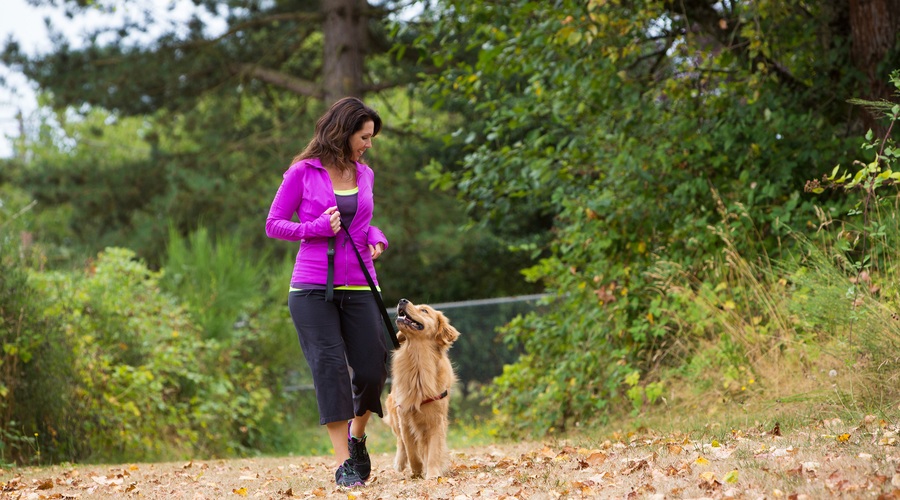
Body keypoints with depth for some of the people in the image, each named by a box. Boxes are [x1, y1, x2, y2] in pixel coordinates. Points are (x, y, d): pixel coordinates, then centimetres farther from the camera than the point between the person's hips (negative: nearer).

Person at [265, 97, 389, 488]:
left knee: (371, 371, -1)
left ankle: (356, 436, 28)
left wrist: (376, 239, 4)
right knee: (330, 366, -9)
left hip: (358, 288, 4)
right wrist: (316, 228, -14)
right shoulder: (303, 172, -2)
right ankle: (343, 462, -6)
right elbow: (273, 224, 1)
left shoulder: (364, 174, 11)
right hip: (313, 289, -4)